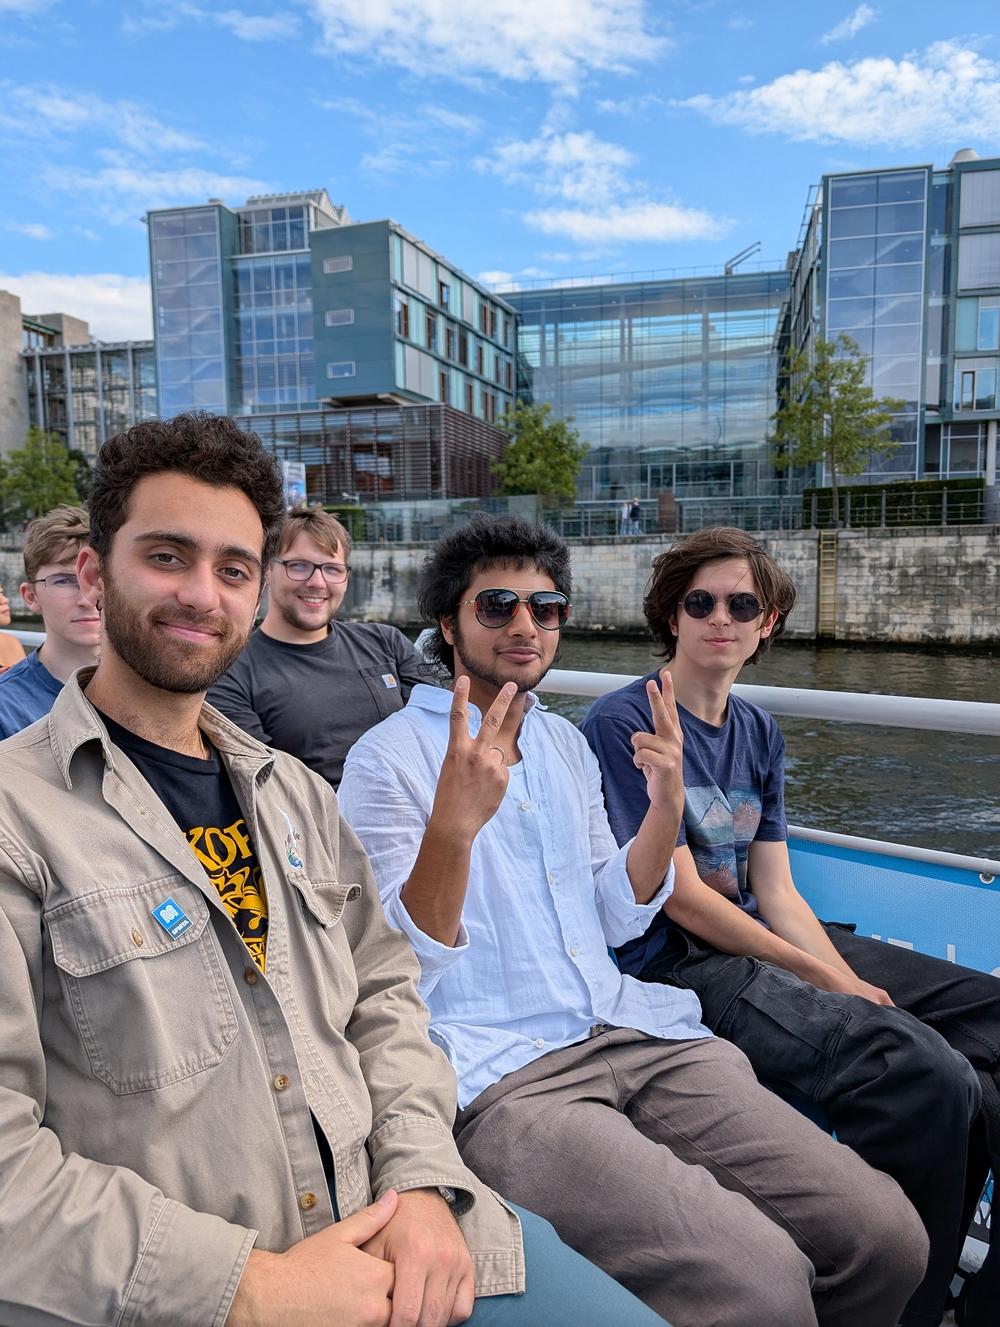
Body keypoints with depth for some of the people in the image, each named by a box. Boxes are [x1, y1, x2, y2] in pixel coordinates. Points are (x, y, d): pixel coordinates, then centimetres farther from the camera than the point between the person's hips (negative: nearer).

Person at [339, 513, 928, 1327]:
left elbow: (613, 922, 15)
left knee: (886, 1236, -7)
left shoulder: (566, 744, 15)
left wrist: (667, 809, -1)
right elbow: (401, 967, -11)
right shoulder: (389, 758, -4)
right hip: (500, 1070, -6)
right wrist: (454, 823, -28)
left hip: (633, 1032, 6)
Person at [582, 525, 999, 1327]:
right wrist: (829, 982, -9)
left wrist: (851, 981, -8)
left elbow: (776, 891, 9)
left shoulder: (759, 732, 12)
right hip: (677, 964, -8)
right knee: (928, 1074, -25)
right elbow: (680, 899, -13)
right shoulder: (622, 723, -11)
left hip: (764, 944, 8)